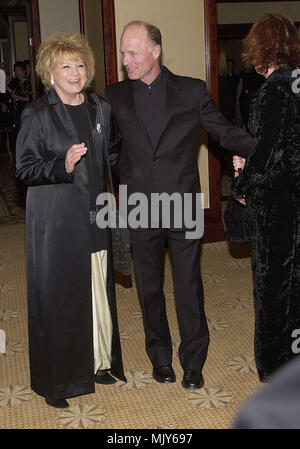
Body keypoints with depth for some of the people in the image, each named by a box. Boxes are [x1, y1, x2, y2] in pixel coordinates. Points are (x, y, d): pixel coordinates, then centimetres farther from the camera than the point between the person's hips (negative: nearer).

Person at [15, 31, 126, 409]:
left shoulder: (100, 109, 10)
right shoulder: (37, 114, -7)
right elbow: (24, 170, -10)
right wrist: (62, 165, -24)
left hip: (93, 218, 5)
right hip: (56, 221, -5)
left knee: (98, 292, 12)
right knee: (58, 297, 2)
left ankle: (98, 363, 30)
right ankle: (56, 380, 17)